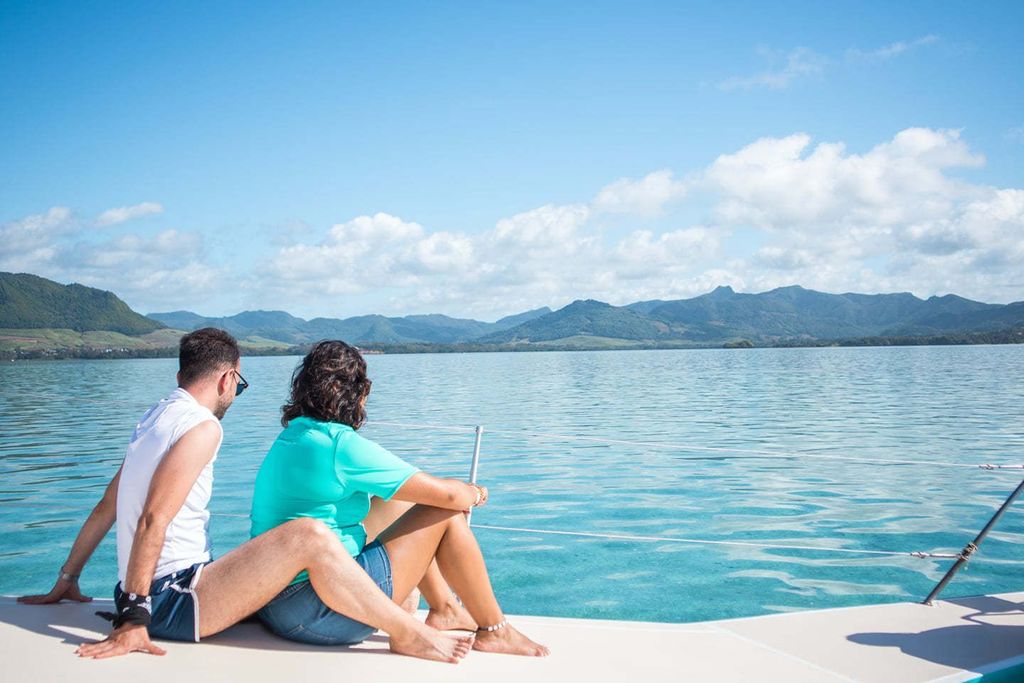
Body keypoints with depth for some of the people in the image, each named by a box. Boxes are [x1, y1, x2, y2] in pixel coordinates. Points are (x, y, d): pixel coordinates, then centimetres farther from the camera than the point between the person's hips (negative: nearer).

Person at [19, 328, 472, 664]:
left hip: (170, 592, 11)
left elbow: (106, 509, 19)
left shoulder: (156, 418, 14)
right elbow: (153, 521, -22)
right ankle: (409, 635, -14)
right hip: (172, 601, -11)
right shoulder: (201, 426, -13)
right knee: (310, 536, -26)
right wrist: (134, 619, -23)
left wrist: (67, 580, 25)